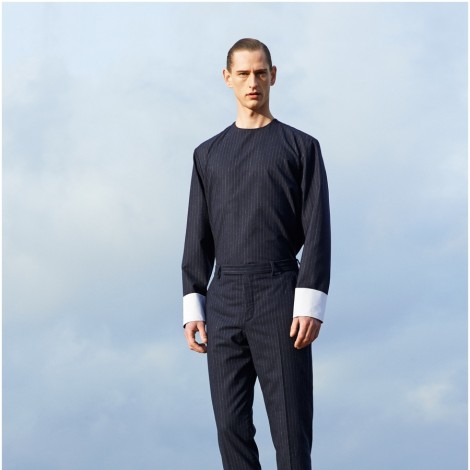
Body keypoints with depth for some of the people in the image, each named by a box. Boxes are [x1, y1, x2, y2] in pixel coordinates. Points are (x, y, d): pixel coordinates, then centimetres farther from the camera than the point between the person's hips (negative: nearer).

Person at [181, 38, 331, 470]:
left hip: (279, 300, -3)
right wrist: (192, 309, 5)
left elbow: (317, 231, -2)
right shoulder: (209, 155, 17)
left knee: (290, 422, -7)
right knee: (232, 423, -1)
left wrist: (310, 306, -13)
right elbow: (198, 239, 15)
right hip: (224, 303, 4)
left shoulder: (301, 147, 6)